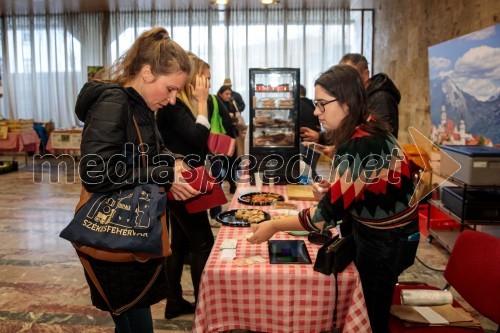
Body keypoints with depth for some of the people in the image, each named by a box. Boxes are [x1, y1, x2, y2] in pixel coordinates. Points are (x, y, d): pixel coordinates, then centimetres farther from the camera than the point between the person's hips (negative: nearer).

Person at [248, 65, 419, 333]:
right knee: (364, 309, 22)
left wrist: (275, 226, -21)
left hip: (387, 241, -9)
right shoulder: (366, 130, -1)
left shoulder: (361, 145, -30)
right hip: (377, 232, 9)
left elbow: (330, 211, -29)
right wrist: (334, 187, -3)